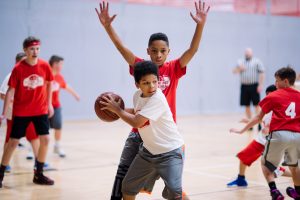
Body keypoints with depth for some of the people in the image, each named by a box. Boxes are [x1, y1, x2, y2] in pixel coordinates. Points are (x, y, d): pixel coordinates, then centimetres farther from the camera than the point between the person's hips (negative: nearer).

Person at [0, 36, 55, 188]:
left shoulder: (45, 66, -7)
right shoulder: (18, 68, -15)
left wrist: (49, 104, 11)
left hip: (40, 110, 3)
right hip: (21, 112, -3)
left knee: (45, 140, -2)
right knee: (13, 142, 0)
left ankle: (38, 174, 13)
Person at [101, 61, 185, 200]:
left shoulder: (158, 99, -26)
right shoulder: (137, 96, -1)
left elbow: (136, 122, -29)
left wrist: (117, 110, -16)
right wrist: (120, 110, 3)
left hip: (170, 151, -8)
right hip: (149, 150, 8)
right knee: (128, 186, 15)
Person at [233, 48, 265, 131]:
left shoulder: (257, 61, 2)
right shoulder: (240, 61, 14)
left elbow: (261, 73, -4)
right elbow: (234, 71, 7)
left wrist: (260, 85, -12)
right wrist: (239, 68, -15)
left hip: (254, 86, -4)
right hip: (244, 86, 4)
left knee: (257, 105, -7)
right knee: (247, 105, 7)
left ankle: (259, 123, -7)